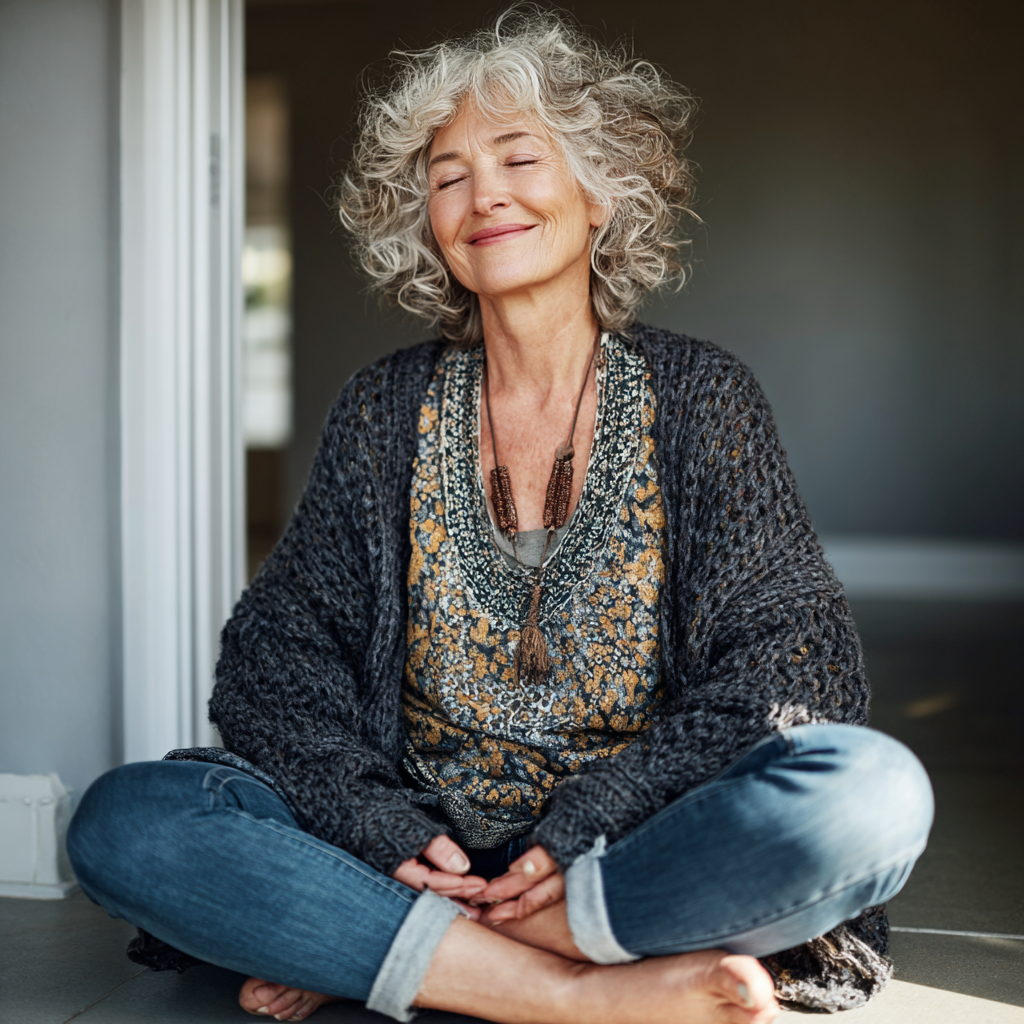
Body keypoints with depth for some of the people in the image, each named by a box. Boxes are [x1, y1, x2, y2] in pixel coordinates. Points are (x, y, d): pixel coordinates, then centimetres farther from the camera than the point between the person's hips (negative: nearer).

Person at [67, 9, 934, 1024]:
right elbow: (280, 650, 3)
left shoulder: (699, 398, 1)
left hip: (636, 848, -1)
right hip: (413, 852, 1)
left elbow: (789, 662, -4)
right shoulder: (384, 409, 6)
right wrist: (388, 829, -15)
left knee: (875, 792, -30)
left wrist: (587, 827, -17)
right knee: (123, 819, -20)